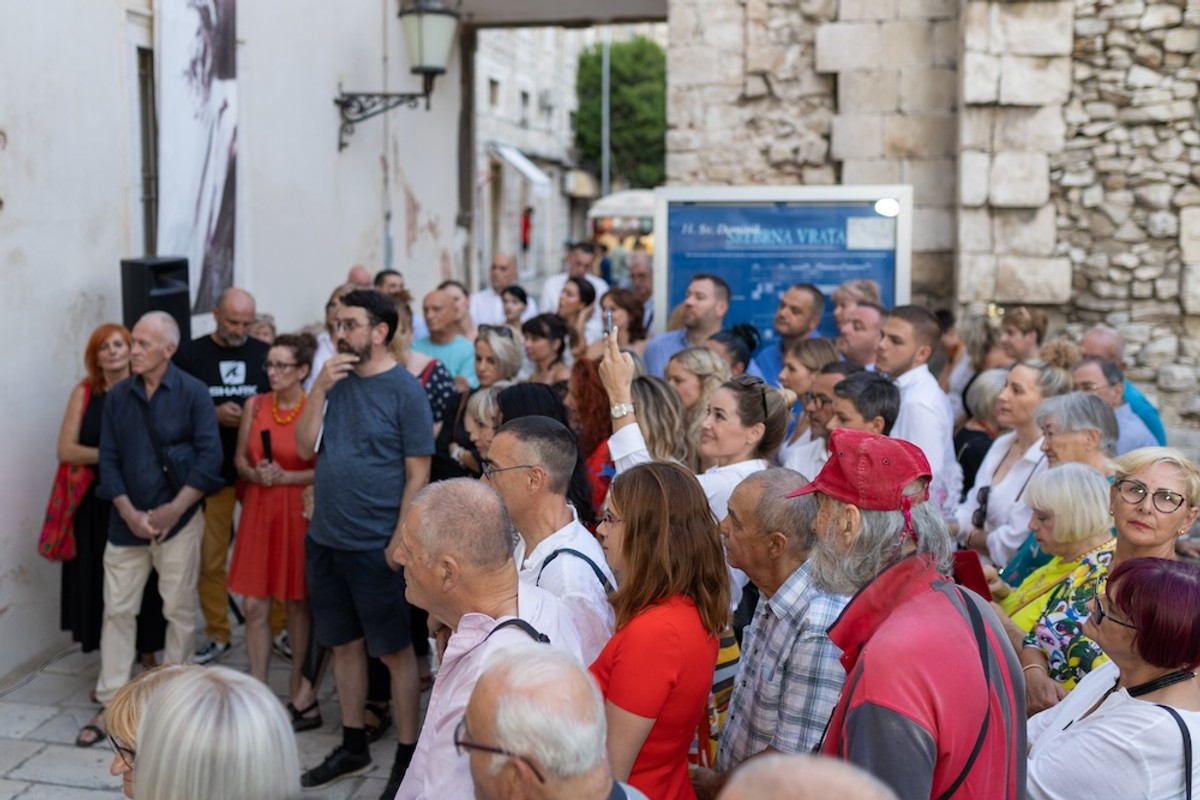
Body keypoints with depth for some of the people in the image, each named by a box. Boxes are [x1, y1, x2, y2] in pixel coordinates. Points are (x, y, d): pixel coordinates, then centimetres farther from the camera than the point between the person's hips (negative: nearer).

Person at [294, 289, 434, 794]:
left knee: (395, 651, 4)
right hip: (324, 540, 6)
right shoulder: (335, 380, 8)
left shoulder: (404, 390, -9)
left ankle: (407, 756, 15)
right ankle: (353, 748, 30)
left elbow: (418, 476, -10)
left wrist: (398, 543, -14)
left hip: (375, 545, -6)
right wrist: (321, 387, -10)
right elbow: (305, 447, 1)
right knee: (344, 644, 16)